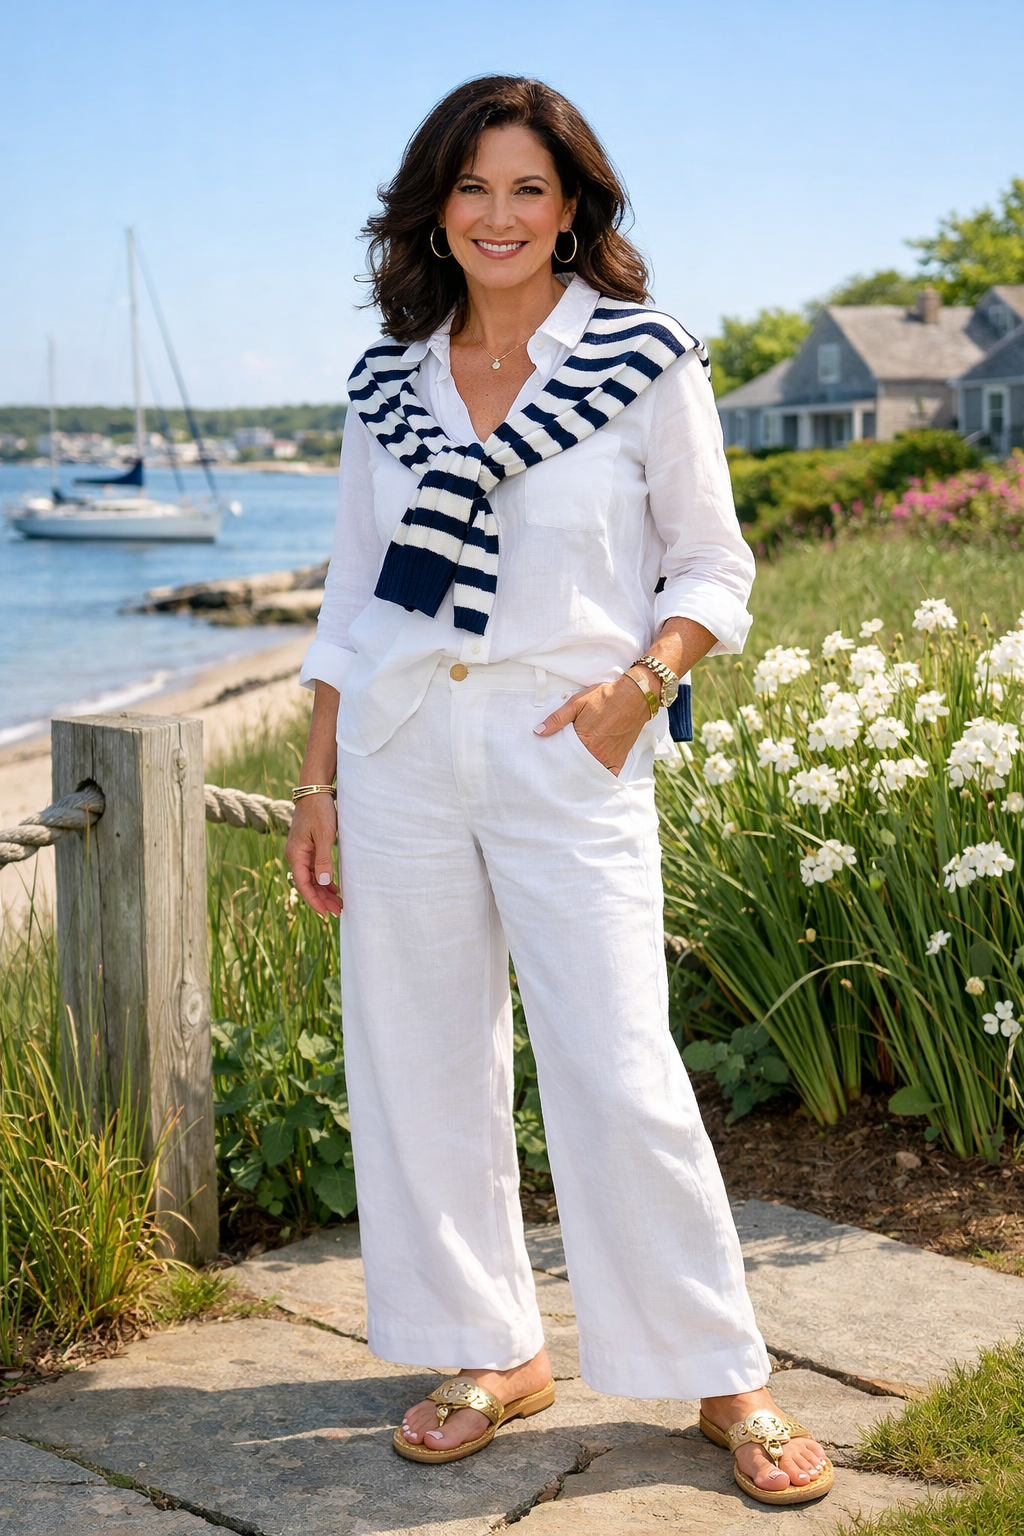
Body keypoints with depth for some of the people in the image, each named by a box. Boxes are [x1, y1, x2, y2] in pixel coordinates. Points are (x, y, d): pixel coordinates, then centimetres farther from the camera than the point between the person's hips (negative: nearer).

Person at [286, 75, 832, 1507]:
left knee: (621, 1078, -6)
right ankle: (495, 1352, 25)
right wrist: (316, 780, 10)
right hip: (398, 748, 4)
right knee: (421, 1063, 7)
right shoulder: (389, 382, 10)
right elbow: (353, 592, 14)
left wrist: (641, 681, -15)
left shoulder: (647, 362, 0)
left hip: (567, 754, -4)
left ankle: (727, 1378, 12)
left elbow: (712, 567, 3)